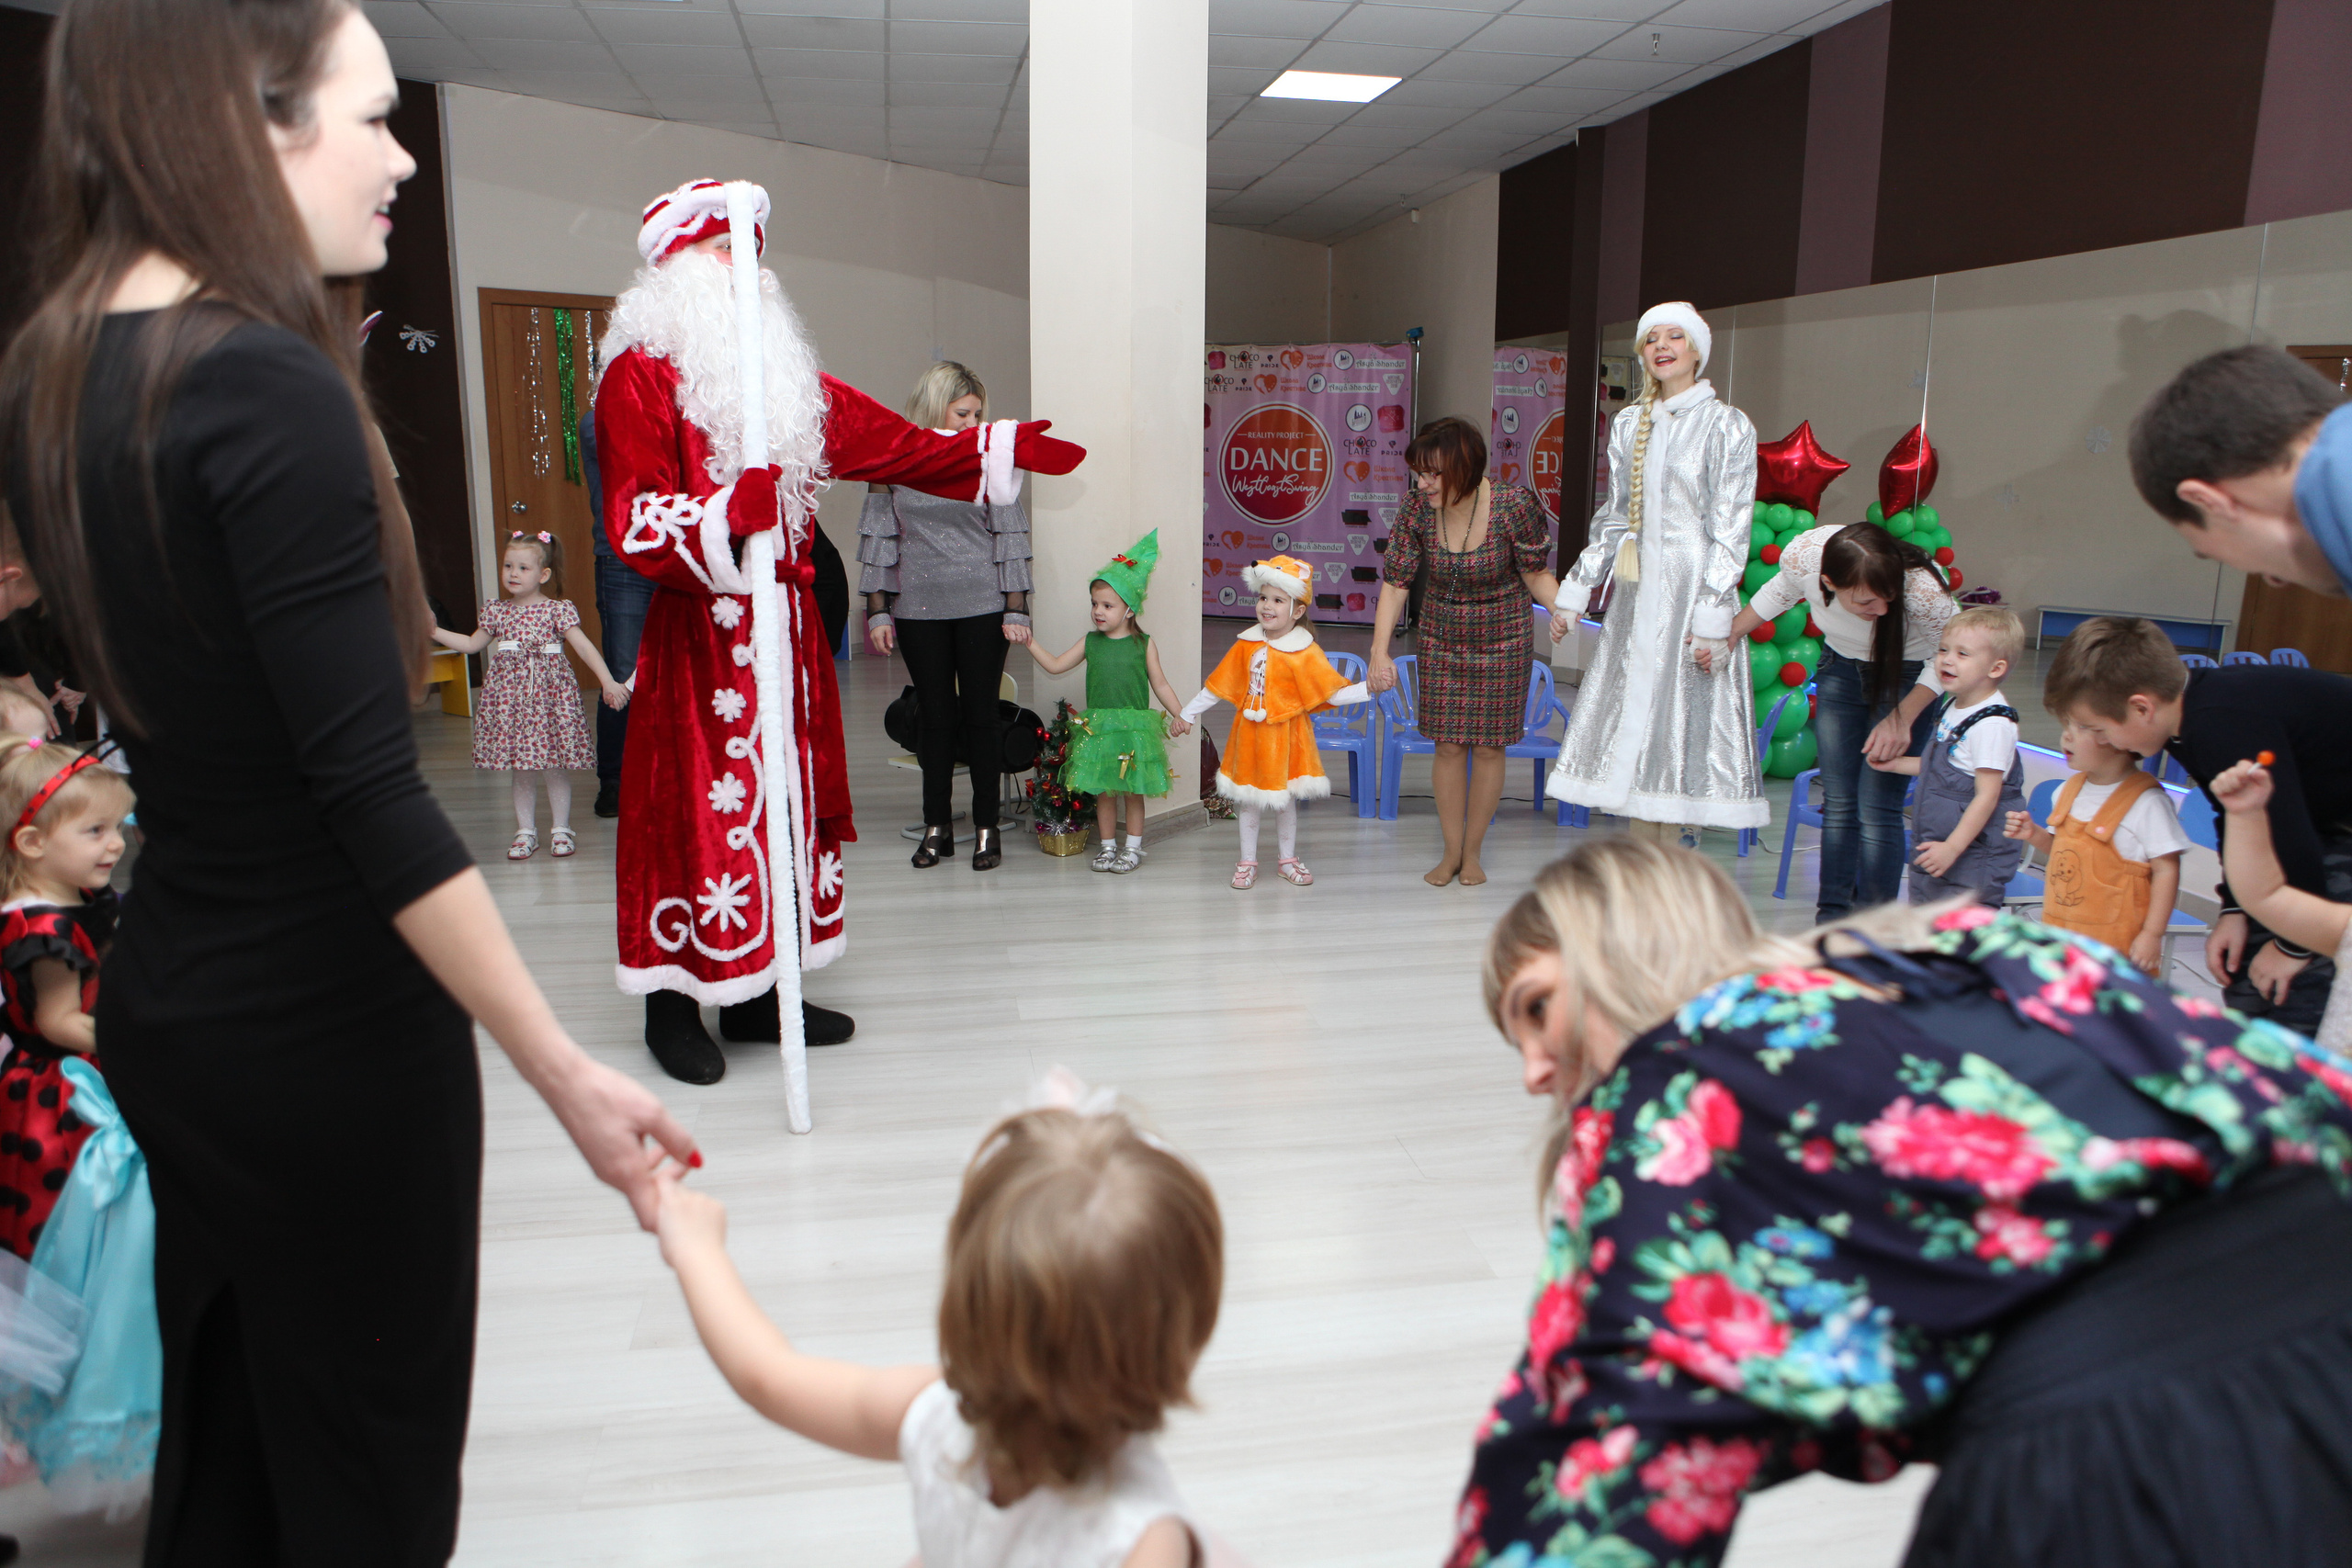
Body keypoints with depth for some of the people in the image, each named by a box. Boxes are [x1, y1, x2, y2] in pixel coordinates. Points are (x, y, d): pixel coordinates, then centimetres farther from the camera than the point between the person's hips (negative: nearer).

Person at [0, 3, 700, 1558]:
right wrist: (567, 1070, -20)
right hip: (332, 1030, -8)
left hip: (169, 1005, 8)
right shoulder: (270, 385, -21)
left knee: (218, 1443, 24)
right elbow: (370, 790, -24)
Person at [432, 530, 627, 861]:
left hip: (551, 695, -3)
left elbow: (584, 647, -9)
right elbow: (472, 644, 22)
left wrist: (608, 682, -18)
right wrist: (434, 631, 16)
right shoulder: (496, 611, 10)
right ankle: (525, 832, 17)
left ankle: (560, 830, 14)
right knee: (521, 769, 8)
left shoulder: (558, 610, -3)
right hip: (510, 696, 3)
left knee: (556, 766, 2)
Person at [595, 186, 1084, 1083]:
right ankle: (673, 1003, 10)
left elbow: (895, 446, 18)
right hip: (700, 634, -7)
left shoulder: (790, 377, 18)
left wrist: (1002, 448, 16)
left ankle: (753, 994, 20)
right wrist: (725, 515, -30)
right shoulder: (640, 374, -5)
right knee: (699, 803, -4)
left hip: (788, 627, 7)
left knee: (786, 797, 9)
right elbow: (632, 521, -15)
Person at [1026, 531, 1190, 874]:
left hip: (1134, 727, -2)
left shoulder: (1143, 644, -1)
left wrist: (1178, 716, -5)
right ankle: (1108, 846, 21)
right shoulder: (1090, 643, 6)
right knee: (1102, 791, 8)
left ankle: (1133, 847, 18)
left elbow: (1160, 684, 3)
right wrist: (1029, 643, 1)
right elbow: (1055, 667, 9)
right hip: (1098, 727, 3)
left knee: (1133, 791, 5)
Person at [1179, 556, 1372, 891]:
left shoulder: (1305, 653, -12)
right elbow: (1218, 686, 9)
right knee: (1247, 798, 9)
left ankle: (1288, 860, 28)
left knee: (1285, 799, 10)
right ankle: (1247, 862, 23)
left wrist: (1370, 688, -27)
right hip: (1249, 735, 3)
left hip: (1285, 736, -3)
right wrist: (1188, 712, 13)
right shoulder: (1247, 645, 0)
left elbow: (1333, 693, -15)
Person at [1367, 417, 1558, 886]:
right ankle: (1450, 852, 20)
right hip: (1441, 639, 2)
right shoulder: (1417, 508, -14)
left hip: (1501, 640, -2)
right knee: (1448, 745, 5)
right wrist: (1380, 651, -16)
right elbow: (1396, 581, -9)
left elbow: (1536, 574, -10)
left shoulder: (1513, 505, -22)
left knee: (1489, 746, 4)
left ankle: (1472, 852, 21)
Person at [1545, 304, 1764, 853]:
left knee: (1683, 724, -4)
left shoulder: (1727, 426, -3)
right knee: (1633, 723, 5)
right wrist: (1573, 591, 14)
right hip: (1636, 592, 5)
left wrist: (1712, 618, -15)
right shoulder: (1629, 425, 13)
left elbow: (1731, 530, -8)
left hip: (1693, 589, -5)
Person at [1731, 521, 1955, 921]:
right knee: (1838, 803, 3)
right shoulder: (1803, 555, -28)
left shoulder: (1924, 591, -36)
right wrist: (1730, 633, -7)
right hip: (1841, 667, 4)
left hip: (1908, 679, -3)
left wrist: (1901, 719, -21)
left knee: (1876, 810, -11)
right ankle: (1832, 921, 11)